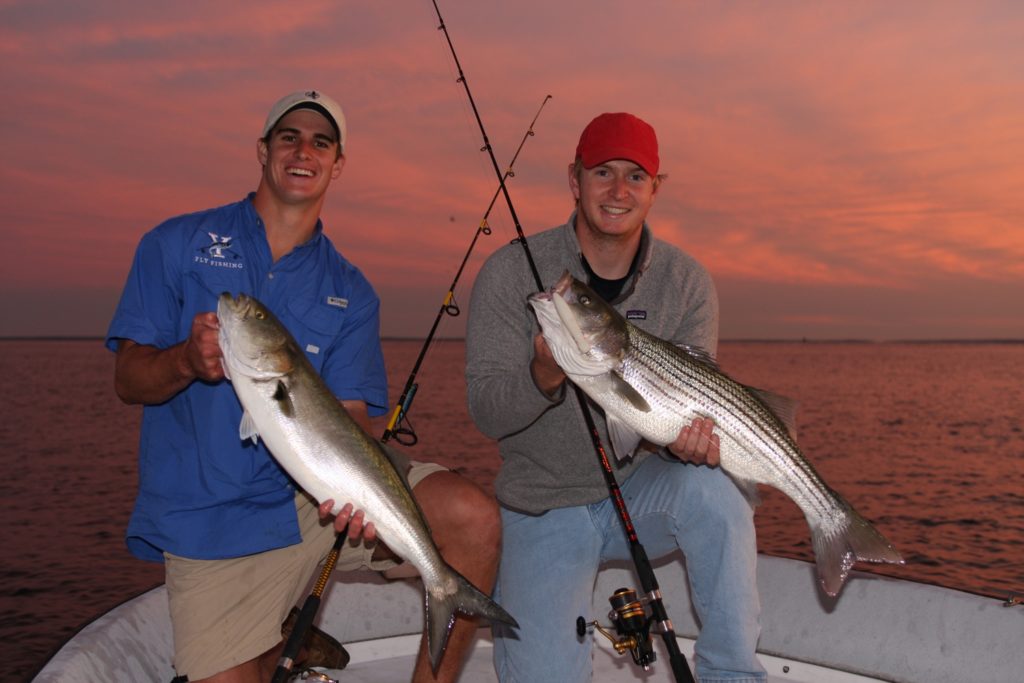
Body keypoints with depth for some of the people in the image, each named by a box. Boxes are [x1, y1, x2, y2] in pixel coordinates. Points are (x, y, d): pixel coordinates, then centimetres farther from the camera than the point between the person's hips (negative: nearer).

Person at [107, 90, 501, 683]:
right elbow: (129, 380, 0)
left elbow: (351, 413, -1)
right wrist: (187, 361, -23)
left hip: (321, 497, 1)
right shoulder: (178, 244, 5)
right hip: (208, 524, 0)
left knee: (474, 519, -20)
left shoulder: (350, 291, 8)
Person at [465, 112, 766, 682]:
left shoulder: (687, 282, -3)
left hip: (642, 488, 2)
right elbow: (486, 412, -13)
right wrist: (545, 377, -34)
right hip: (544, 507, -1)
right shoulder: (511, 272, -10)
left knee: (709, 480, -31)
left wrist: (691, 435, -30)